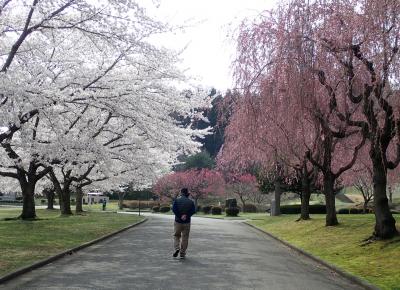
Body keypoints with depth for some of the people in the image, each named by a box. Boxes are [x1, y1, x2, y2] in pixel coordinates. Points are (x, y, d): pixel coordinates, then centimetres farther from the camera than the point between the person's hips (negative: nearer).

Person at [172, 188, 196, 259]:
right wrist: (186, 215, -11)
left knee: (176, 236, 14)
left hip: (178, 221, -1)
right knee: (185, 238, 8)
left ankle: (177, 248, -8)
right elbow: (193, 211, -8)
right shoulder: (191, 202, 2)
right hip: (187, 222, 1)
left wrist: (179, 216, -10)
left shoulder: (177, 200, -2)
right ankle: (182, 254, 9)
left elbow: (174, 209, -13)